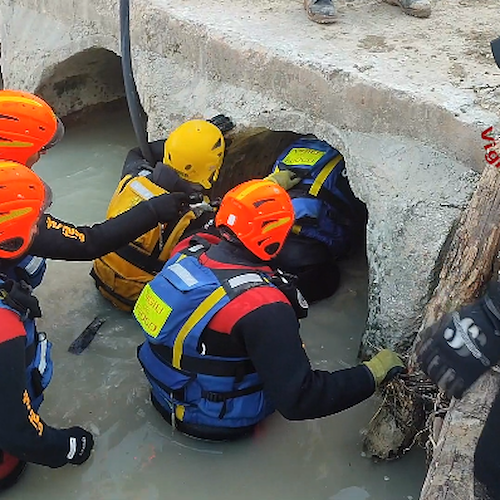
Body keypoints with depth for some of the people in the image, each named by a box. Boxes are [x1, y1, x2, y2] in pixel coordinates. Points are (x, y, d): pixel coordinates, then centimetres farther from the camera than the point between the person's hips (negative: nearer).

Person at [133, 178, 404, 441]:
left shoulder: (189, 249, -15)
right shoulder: (263, 309, -36)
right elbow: (297, 400, -31)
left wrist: (268, 184, 20)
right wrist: (372, 374, -22)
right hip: (218, 421, -6)